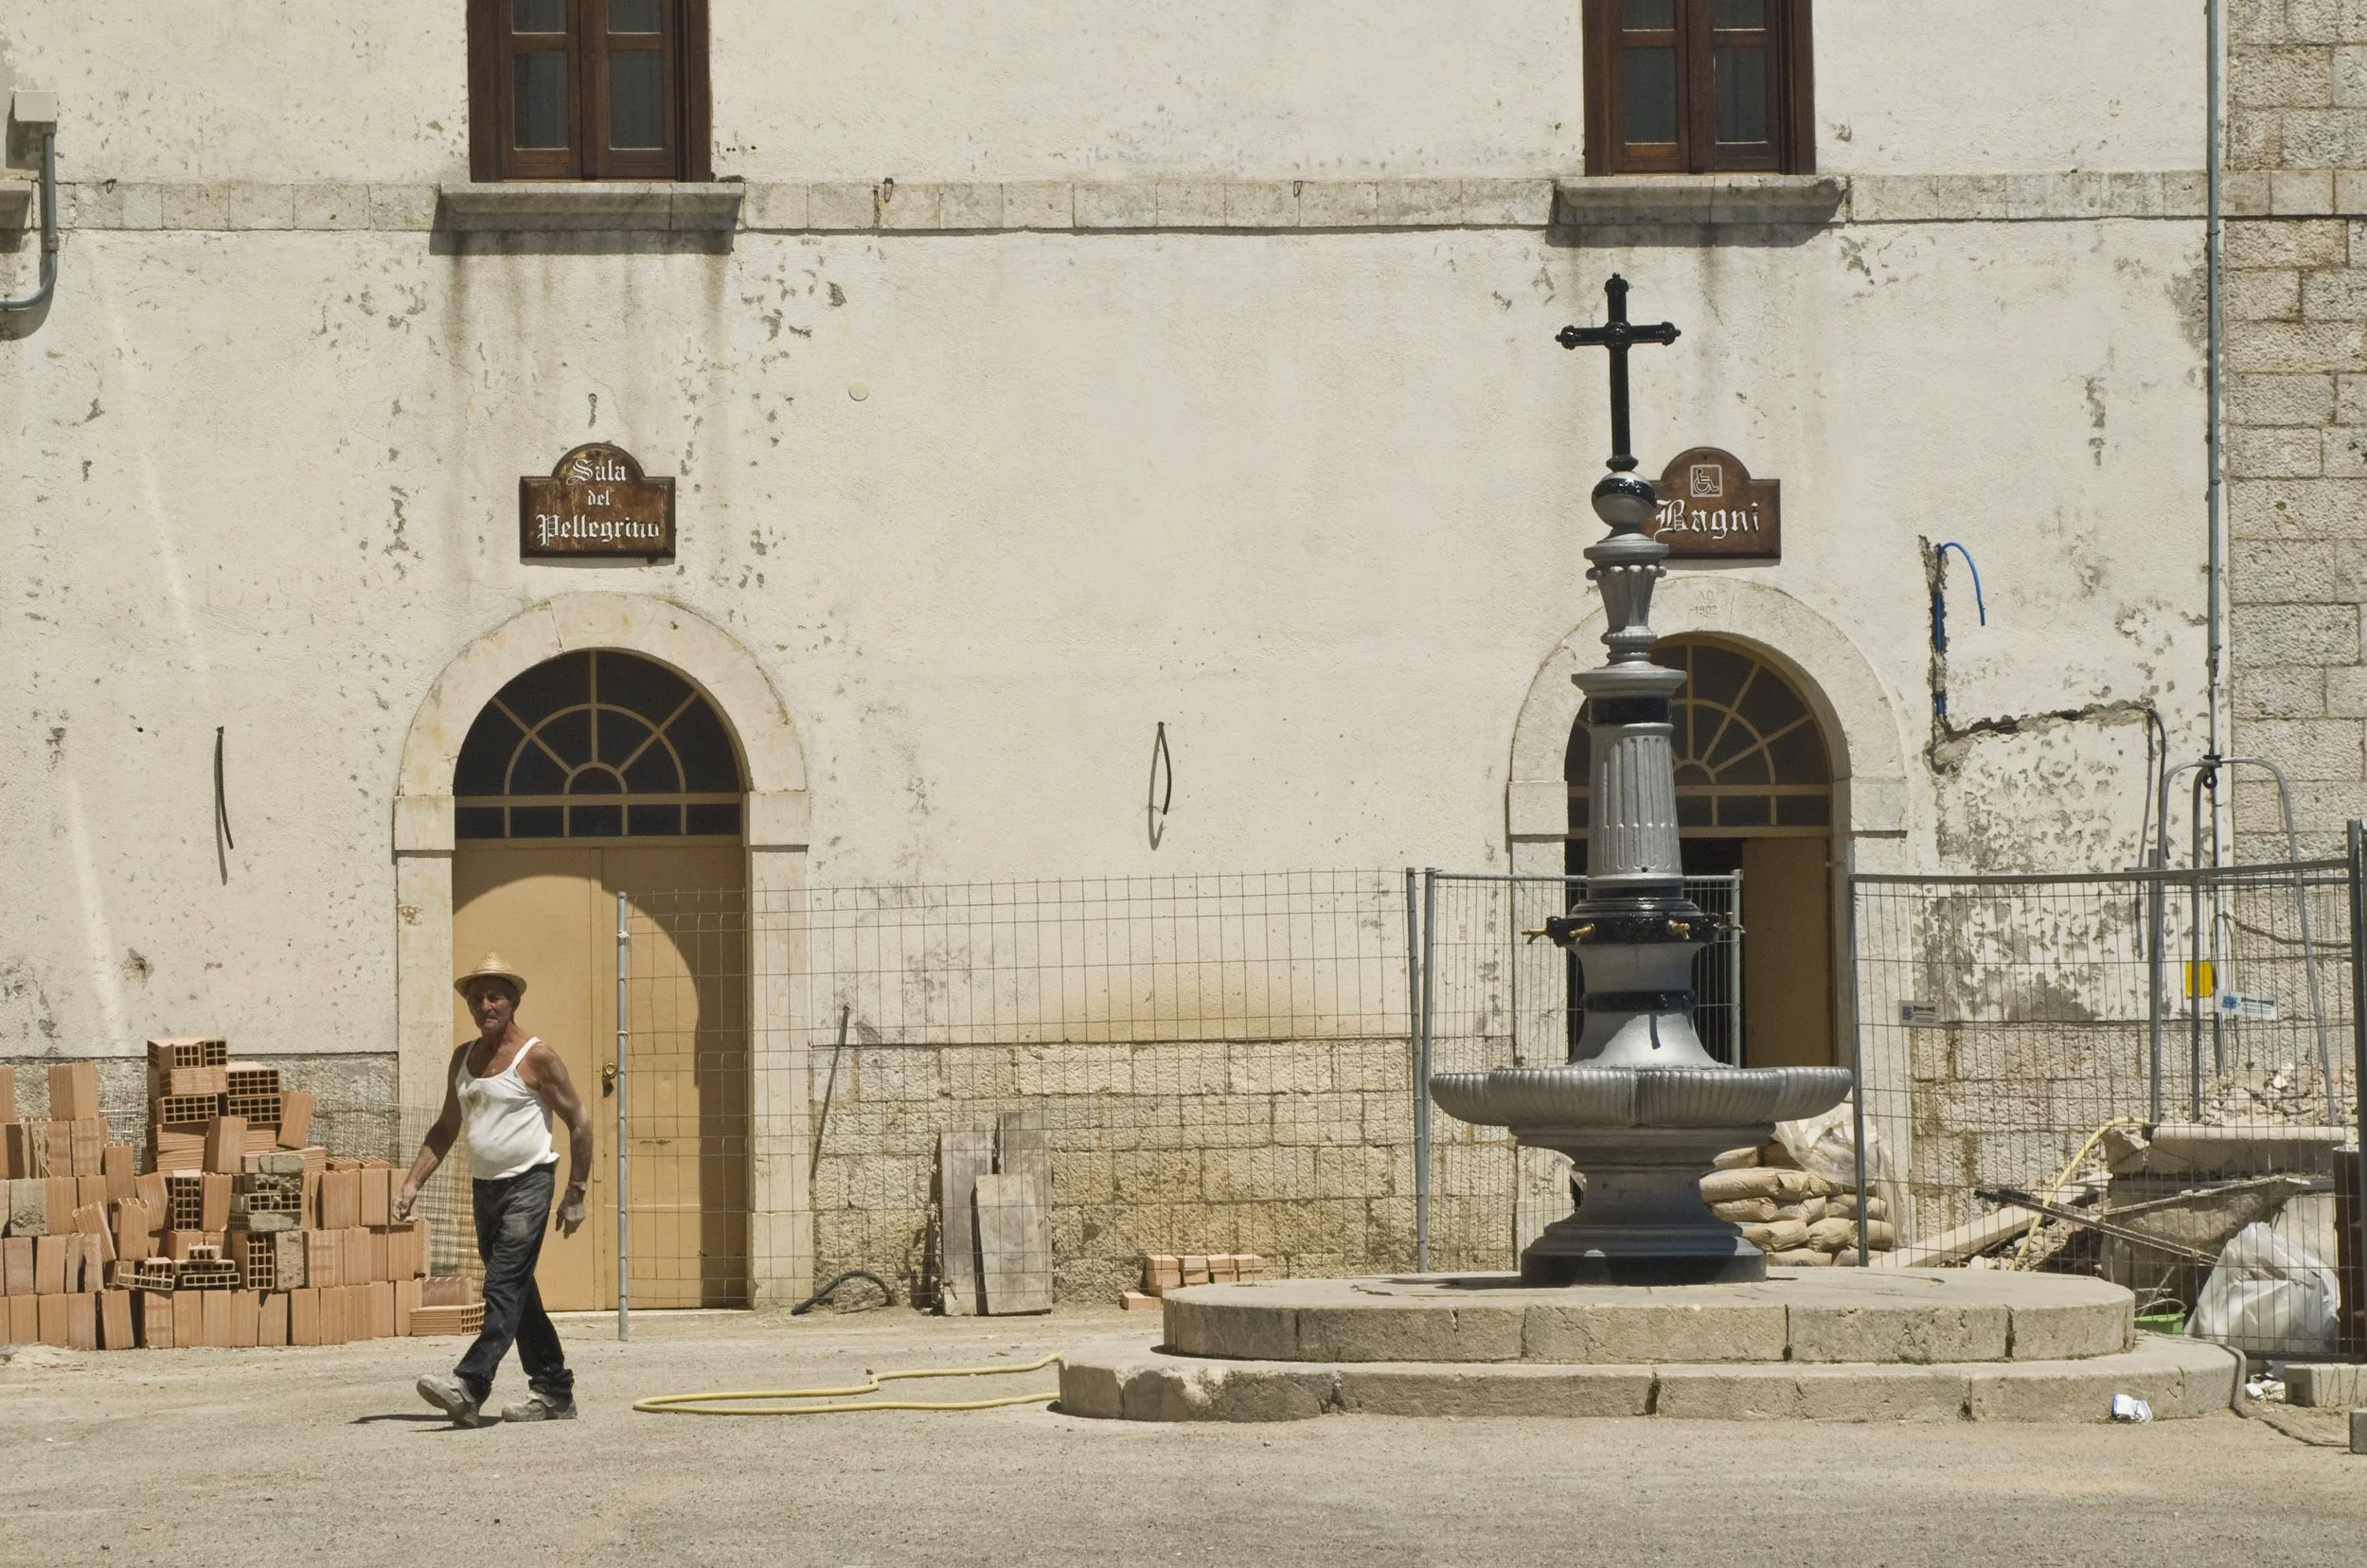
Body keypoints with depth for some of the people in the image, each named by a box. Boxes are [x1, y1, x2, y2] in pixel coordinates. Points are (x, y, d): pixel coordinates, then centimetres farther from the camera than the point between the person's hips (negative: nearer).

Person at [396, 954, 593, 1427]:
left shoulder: (536, 1057, -7)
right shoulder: (464, 1056, 12)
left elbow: (579, 1121, -4)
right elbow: (445, 1129, 19)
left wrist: (576, 1194, -6)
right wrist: (413, 1182, 8)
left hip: (527, 1183, -8)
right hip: (484, 1188, 8)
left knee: (504, 1288, -16)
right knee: (517, 1295, 11)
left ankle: (469, 1386, -27)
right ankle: (554, 1392, 18)